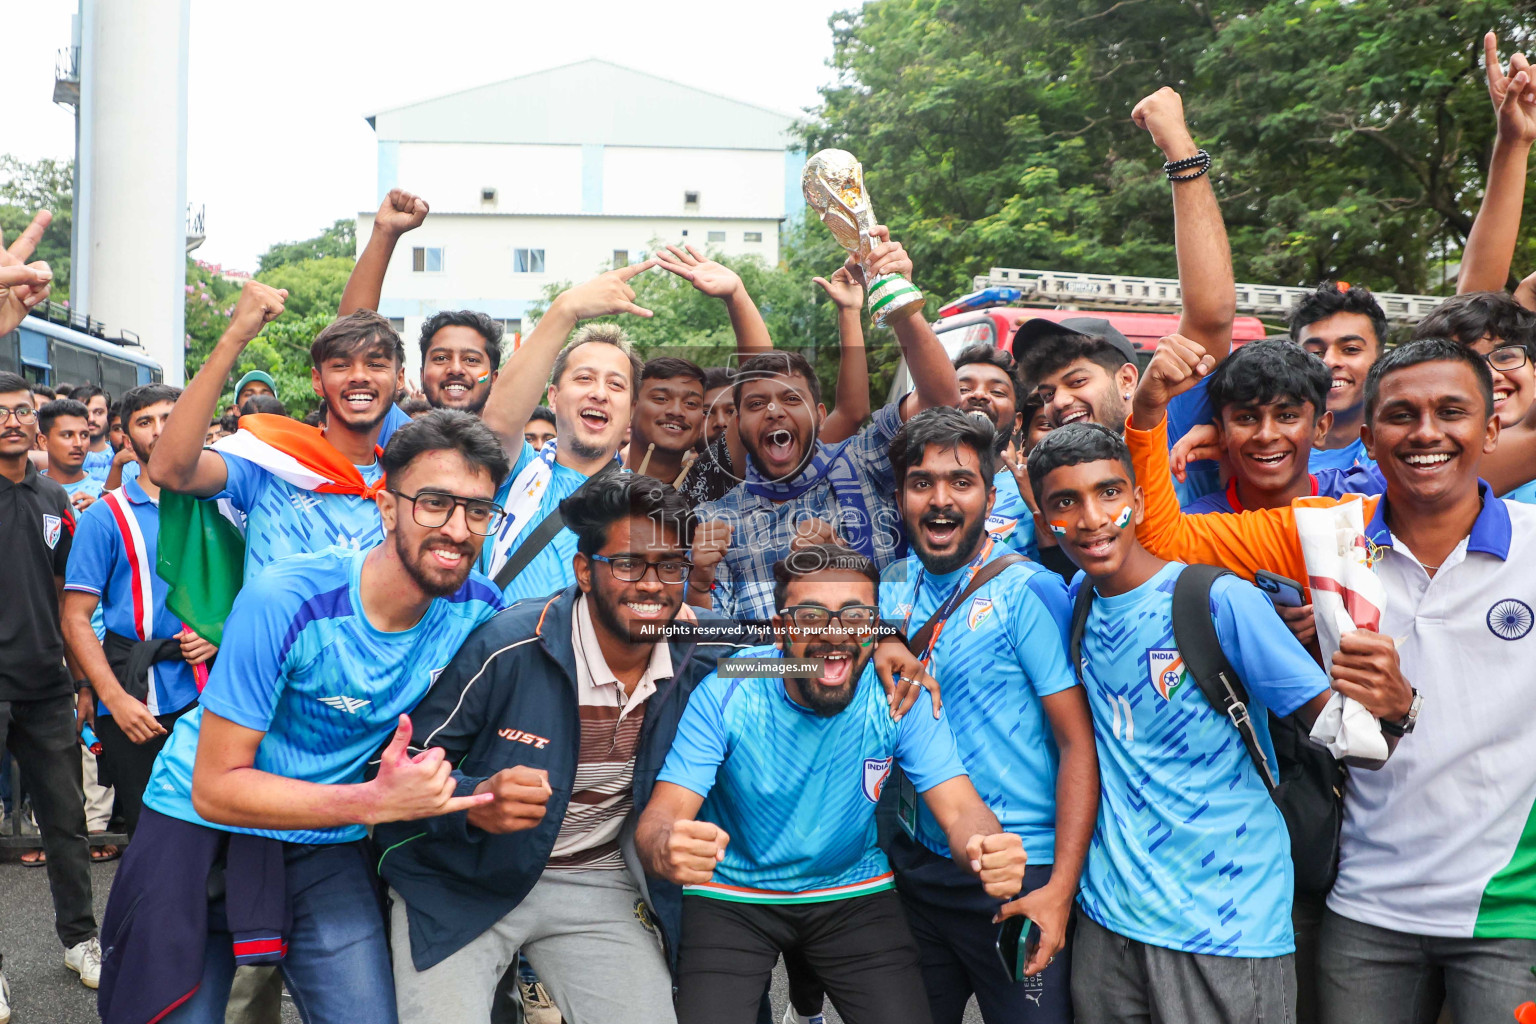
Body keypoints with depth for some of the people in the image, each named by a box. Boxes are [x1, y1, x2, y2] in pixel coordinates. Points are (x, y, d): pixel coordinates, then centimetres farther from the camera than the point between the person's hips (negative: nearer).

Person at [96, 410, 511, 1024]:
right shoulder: (285, 603, -25)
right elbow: (215, 787, -22)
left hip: (329, 848, 3)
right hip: (202, 833, -3)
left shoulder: (479, 610, -12)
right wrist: (375, 802, -31)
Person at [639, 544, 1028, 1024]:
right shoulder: (725, 693, -19)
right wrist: (665, 849, -49)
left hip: (855, 892, 2)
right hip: (732, 898, -1)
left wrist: (990, 850, -43)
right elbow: (659, 817, -23)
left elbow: (961, 810, -18)